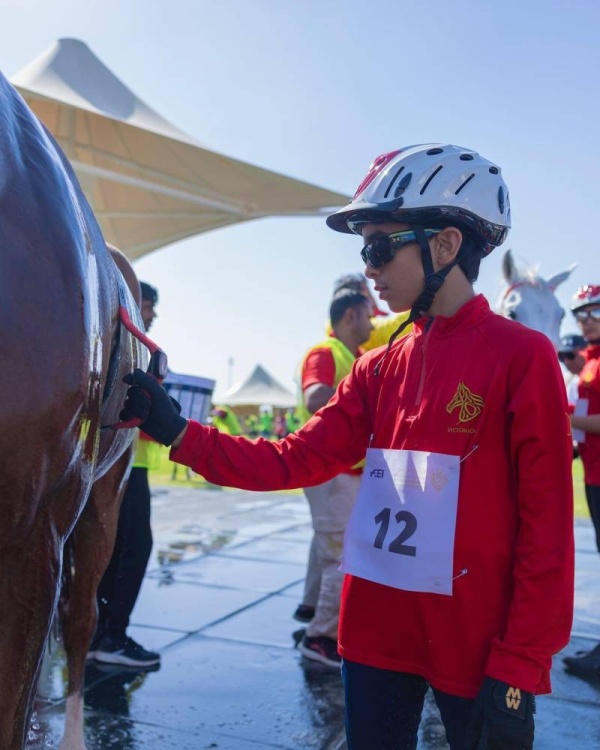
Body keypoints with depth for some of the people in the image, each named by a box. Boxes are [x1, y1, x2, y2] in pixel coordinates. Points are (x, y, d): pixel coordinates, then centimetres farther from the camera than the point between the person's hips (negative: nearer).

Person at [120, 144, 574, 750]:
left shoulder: (522, 356, -12)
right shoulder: (377, 369, 7)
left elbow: (548, 528, -13)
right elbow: (292, 461, 2)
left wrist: (518, 670, -13)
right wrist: (175, 432, -7)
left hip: (476, 647, -5)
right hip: (375, 633, 6)